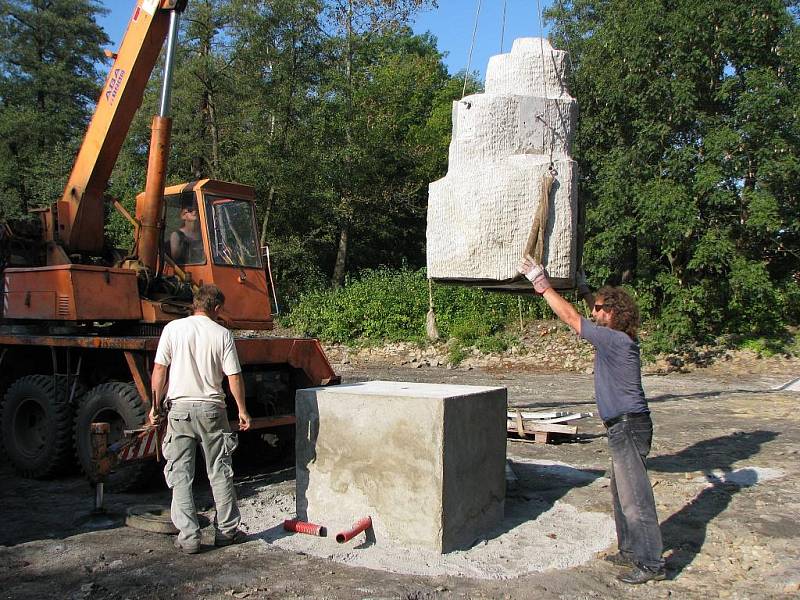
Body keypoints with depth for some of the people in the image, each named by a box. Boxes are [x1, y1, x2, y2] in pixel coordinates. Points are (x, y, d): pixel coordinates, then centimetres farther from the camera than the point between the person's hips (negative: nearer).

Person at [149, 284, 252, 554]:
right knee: (220, 472, 12)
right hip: (212, 409, 0)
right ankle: (226, 530, 20)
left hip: (179, 409, 0)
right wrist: (242, 410, 7)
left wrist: (155, 405, 6)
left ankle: (188, 537, 6)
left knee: (180, 474, 7)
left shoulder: (173, 329, -2)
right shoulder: (222, 334, -3)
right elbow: (234, 377, -3)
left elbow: (159, 370, -3)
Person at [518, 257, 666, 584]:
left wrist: (544, 286, -9)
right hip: (624, 426, 10)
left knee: (635, 496, -5)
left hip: (628, 426, -10)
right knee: (622, 493, 18)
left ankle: (651, 563, 2)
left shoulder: (615, 341, -18)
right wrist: (583, 289, 33)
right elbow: (600, 312, 30)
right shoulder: (619, 337, 8)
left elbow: (571, 317, -16)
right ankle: (630, 550, 28)